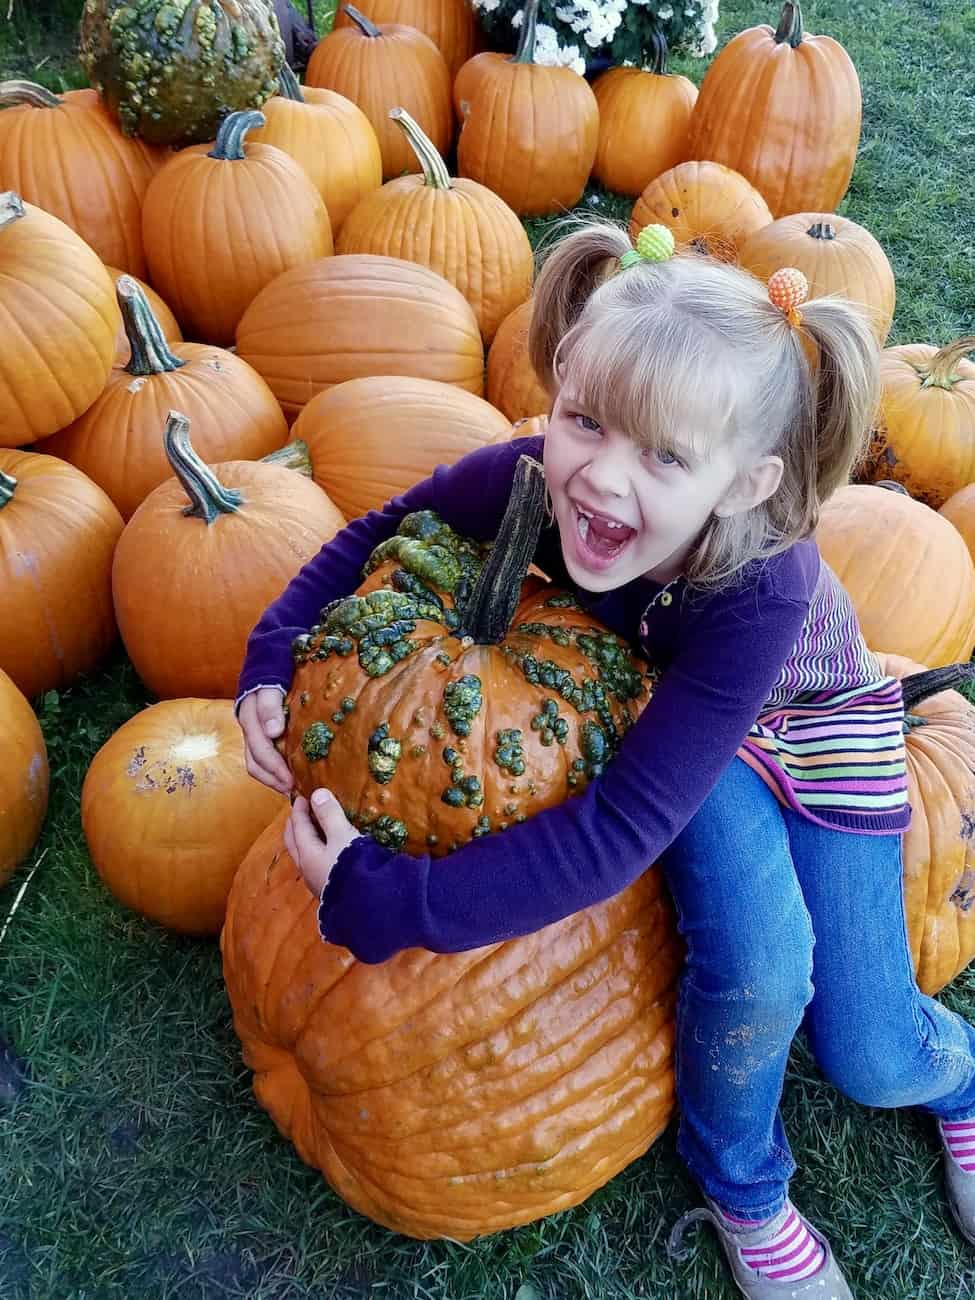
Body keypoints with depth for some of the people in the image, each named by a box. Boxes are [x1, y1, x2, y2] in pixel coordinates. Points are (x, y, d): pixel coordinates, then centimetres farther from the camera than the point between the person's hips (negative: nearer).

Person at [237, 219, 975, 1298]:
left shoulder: (761, 591, -43)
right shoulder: (525, 478, -33)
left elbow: (621, 828, -44)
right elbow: (380, 534, -11)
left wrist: (386, 900, -44)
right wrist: (277, 660, -23)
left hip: (813, 721, -1)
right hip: (650, 704, 2)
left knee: (868, 1057, -4)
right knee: (759, 969, -23)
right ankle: (742, 1190, 13)